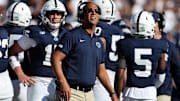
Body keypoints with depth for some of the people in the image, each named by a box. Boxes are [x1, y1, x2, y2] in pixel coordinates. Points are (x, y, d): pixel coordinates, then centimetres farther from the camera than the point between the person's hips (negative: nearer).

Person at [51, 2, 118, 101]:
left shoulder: (99, 42, 17)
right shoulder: (72, 36, -5)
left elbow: (101, 72, 22)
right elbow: (56, 59, -11)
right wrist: (63, 83, -21)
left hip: (89, 93, 7)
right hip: (71, 92, -7)